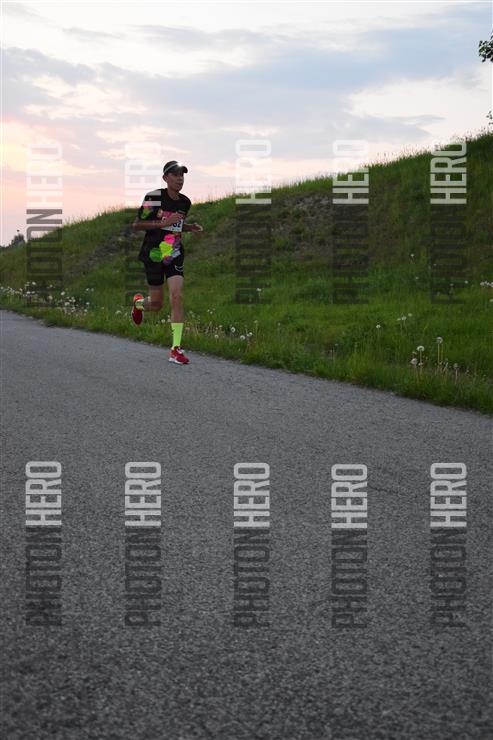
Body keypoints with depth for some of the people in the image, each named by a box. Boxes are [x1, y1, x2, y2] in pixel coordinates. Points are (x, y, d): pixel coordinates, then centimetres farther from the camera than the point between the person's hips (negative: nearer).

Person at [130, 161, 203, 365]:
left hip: (174, 254, 4)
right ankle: (138, 302, 43)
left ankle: (176, 349, -11)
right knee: (157, 304, 3)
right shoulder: (154, 197, -13)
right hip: (154, 254, -4)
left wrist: (190, 228, 4)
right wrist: (164, 223, -22)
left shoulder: (185, 202, 7)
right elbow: (136, 225, -13)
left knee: (177, 297, -12)